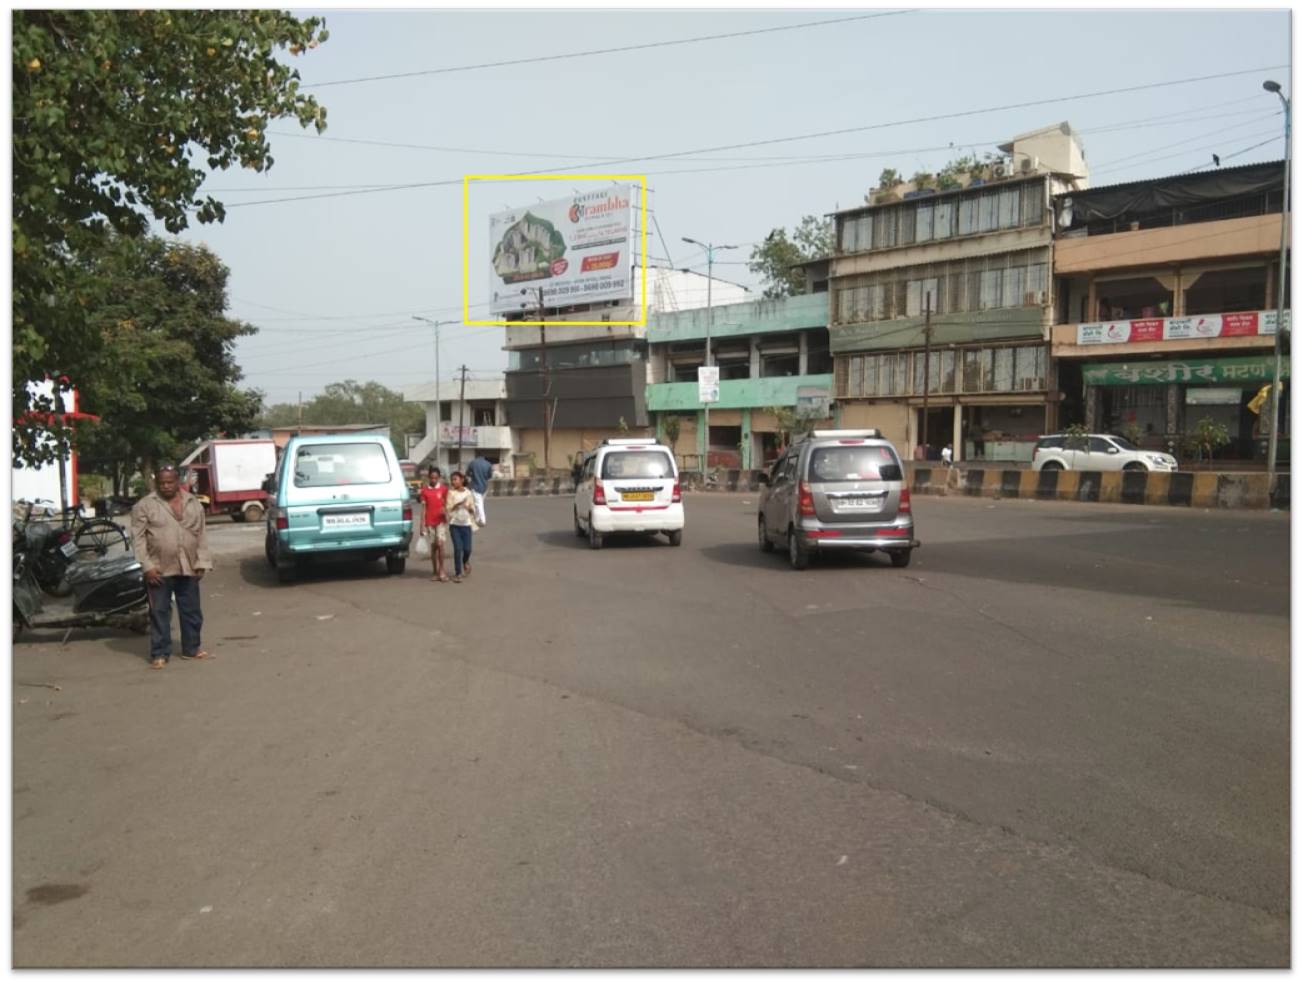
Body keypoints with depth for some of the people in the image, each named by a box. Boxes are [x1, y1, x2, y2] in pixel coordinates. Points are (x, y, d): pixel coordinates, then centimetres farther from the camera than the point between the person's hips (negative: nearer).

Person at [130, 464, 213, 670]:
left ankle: (192, 648, 23)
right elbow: (138, 538, -7)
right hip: (159, 569, -3)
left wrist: (202, 563, 2)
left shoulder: (193, 503, 7)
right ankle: (160, 654, 9)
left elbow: (202, 535, 9)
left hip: (188, 568, 4)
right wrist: (147, 566, -13)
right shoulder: (144, 505, -4)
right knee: (159, 613, 1)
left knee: (191, 611, 10)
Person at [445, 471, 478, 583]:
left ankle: (465, 562, 33)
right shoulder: (451, 493, 0)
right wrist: (457, 504, -20)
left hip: (466, 524, 1)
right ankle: (457, 573, 2)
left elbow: (473, 510, 8)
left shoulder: (468, 493, 4)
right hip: (454, 524, -1)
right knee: (457, 548, -7)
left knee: (467, 548, -2)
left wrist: (469, 508, -13)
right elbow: (448, 508, -5)